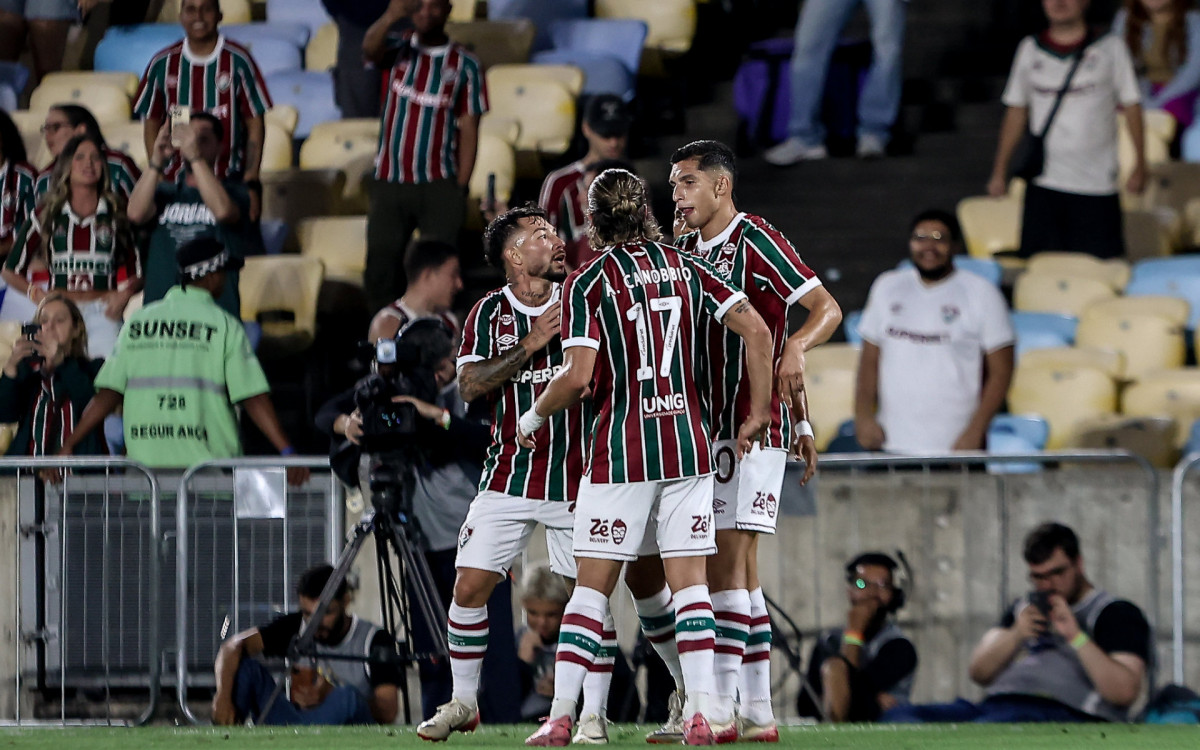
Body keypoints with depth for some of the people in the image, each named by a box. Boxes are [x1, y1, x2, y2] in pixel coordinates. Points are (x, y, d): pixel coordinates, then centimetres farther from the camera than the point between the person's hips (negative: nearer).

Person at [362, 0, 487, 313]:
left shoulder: (464, 64, 2)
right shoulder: (399, 50, 4)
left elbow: (468, 130, 1)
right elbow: (370, 49, -20)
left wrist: (460, 188, -7)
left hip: (439, 186, -2)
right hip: (390, 182, 2)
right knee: (380, 272, 2)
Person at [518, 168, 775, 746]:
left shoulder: (588, 282, -5)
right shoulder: (687, 268, 6)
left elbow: (577, 377, -14)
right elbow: (757, 332, 0)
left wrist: (534, 417, 4)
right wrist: (757, 414, 7)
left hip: (621, 449, -3)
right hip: (689, 445, 3)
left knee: (592, 586, 3)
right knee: (689, 582, 4)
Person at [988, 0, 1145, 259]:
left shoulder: (1111, 48, 5)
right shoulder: (1030, 50, 11)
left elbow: (1131, 107, 5)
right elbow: (1016, 113, 16)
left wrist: (1139, 167, -3)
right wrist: (999, 172, 15)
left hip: (1097, 185, -2)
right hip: (1044, 184, 2)